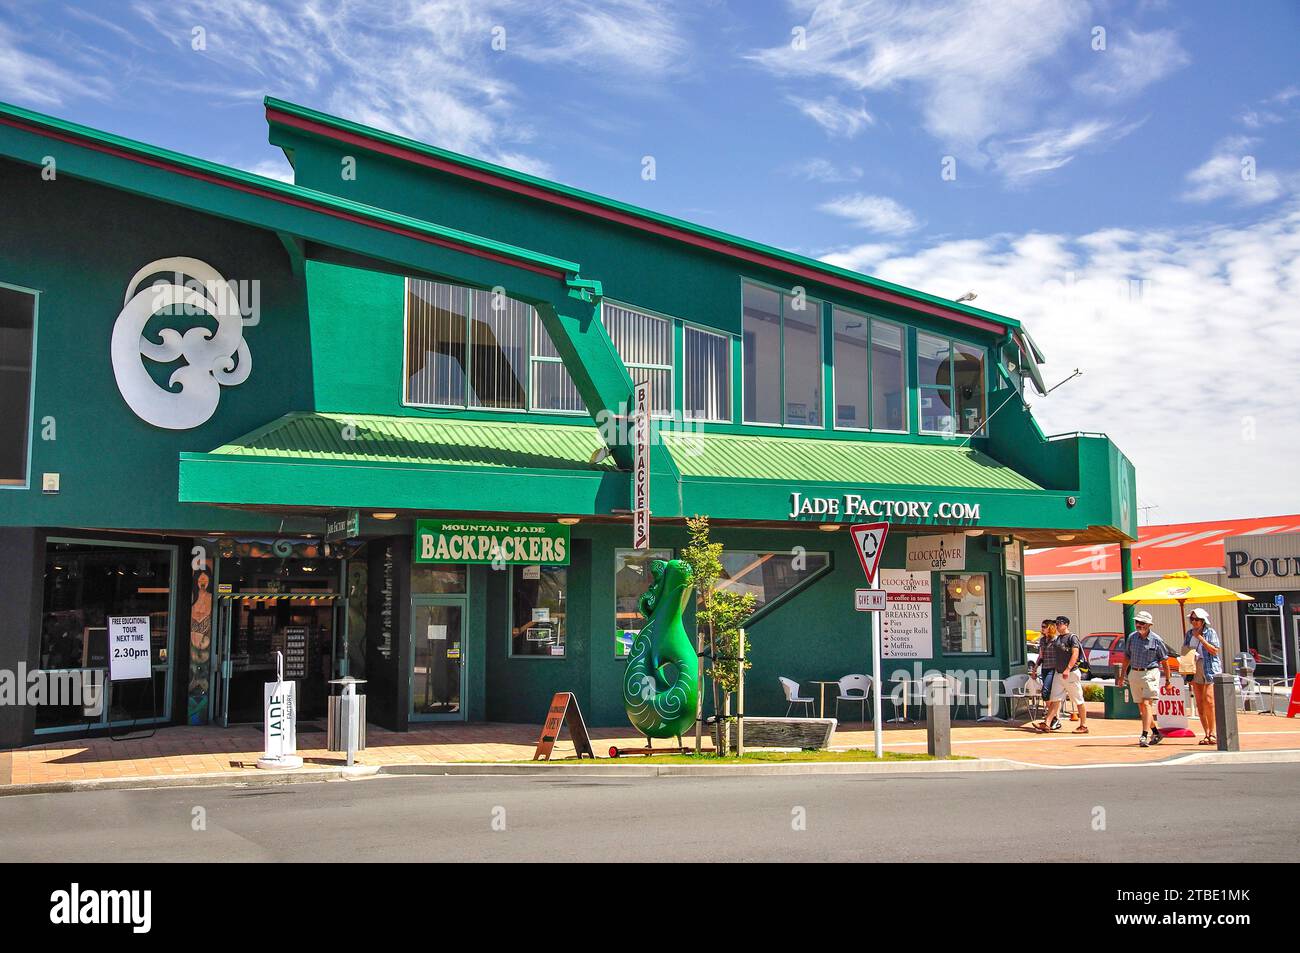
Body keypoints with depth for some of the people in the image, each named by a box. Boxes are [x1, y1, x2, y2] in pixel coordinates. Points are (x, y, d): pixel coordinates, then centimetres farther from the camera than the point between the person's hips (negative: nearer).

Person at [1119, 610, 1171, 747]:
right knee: (1141, 706, 9)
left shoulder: (1156, 640, -5)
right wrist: (1122, 675, 15)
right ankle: (1156, 733, 24)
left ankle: (1144, 736, -17)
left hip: (1150, 674, -5)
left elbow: (1164, 660, 1)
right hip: (1134, 673, 5)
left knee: (1147, 704, -14)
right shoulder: (1131, 637, 7)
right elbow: (1127, 657, 16)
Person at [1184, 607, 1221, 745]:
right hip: (1195, 670, 5)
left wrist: (1200, 638, -14)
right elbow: (1184, 651, 21)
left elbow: (1215, 650, -11)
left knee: (1209, 700, -13)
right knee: (1199, 703, 3)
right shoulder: (1189, 633, 12)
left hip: (1210, 669, -5)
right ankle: (1207, 734, 6)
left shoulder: (1210, 632, -2)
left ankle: (1212, 733, -6)